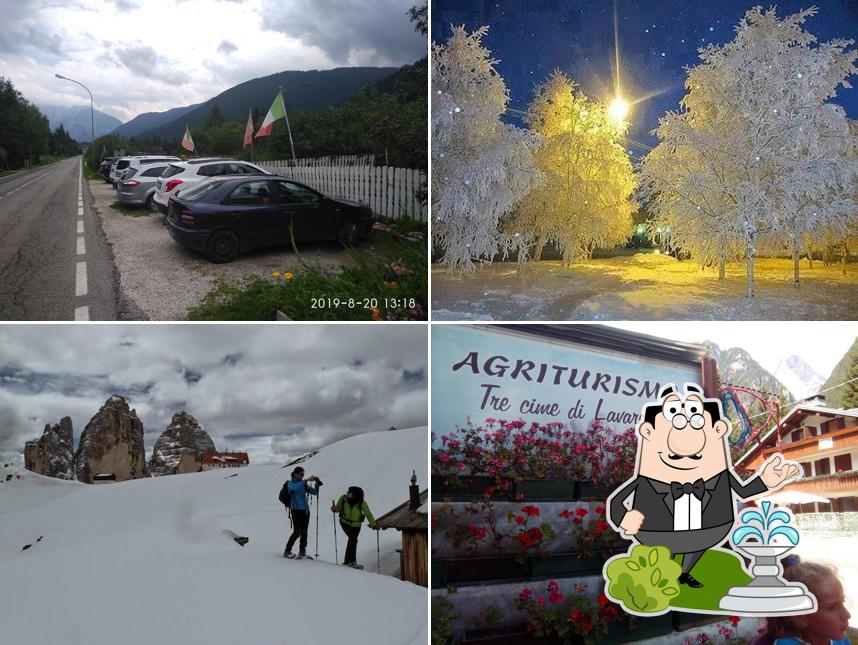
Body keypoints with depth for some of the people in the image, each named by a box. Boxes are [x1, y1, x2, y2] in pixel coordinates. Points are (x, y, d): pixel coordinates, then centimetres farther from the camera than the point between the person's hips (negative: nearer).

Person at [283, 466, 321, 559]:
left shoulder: (304, 484, 12)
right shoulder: (290, 483, -3)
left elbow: (314, 492, 10)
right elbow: (295, 487, -27)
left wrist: (317, 484, -6)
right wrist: (307, 480, -32)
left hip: (305, 510, 5)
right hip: (296, 510, -5)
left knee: (304, 532, 4)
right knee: (297, 532, -10)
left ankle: (302, 552, 14)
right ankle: (287, 551, 2)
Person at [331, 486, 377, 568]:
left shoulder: (361, 503, -23)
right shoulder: (343, 499, -20)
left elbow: (368, 514, -13)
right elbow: (338, 508, -3)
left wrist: (373, 524, -15)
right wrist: (334, 509, -25)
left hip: (356, 525, 1)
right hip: (345, 523, -1)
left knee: (352, 541, 9)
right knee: (353, 540, -18)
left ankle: (347, 561, 24)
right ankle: (352, 561, -12)